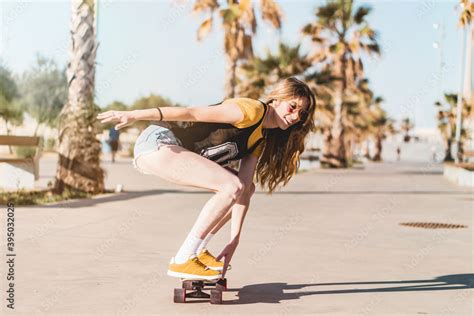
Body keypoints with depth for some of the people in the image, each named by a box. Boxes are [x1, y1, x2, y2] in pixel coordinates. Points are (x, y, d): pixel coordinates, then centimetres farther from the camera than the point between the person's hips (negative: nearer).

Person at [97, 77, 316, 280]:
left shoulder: (261, 140, 12)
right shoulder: (252, 110, -14)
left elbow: (243, 191, 5)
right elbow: (192, 113, -19)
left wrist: (233, 241, -2)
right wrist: (135, 115, -23)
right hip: (158, 143, -9)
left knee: (246, 188, 9)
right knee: (232, 186, -21)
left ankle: (198, 250, 11)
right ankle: (182, 261, -14)